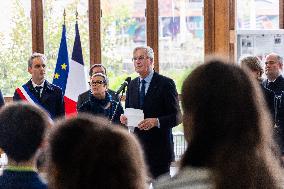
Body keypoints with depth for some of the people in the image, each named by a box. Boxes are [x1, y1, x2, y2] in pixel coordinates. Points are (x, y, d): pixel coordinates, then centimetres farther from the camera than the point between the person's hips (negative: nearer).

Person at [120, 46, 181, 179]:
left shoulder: (166, 83, -5)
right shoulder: (132, 85, 14)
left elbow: (176, 117, -8)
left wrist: (156, 122, -24)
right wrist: (124, 118, -4)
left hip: (159, 148, -5)